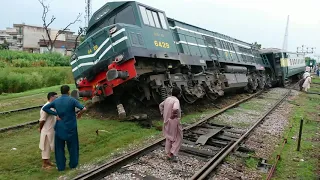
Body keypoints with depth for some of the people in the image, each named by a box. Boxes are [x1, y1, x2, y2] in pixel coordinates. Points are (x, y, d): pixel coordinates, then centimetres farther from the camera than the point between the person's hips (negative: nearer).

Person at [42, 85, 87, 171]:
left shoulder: (56, 101, 1)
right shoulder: (72, 100, -12)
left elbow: (45, 108, -2)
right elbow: (83, 108, -22)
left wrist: (55, 114, -3)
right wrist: (79, 114, -2)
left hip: (60, 128, 3)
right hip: (71, 128, -3)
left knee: (59, 147, 14)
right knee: (73, 146, 14)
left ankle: (61, 166, 20)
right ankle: (73, 164, 26)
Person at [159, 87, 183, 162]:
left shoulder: (168, 99, 6)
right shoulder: (176, 101, -20)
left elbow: (161, 105, 21)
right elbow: (175, 109, -41)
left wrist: (163, 114, 15)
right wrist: (173, 116, -23)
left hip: (167, 121, 8)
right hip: (174, 122, -8)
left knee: (169, 138, 19)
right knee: (178, 139, 9)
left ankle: (168, 154, 25)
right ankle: (172, 154, 3)